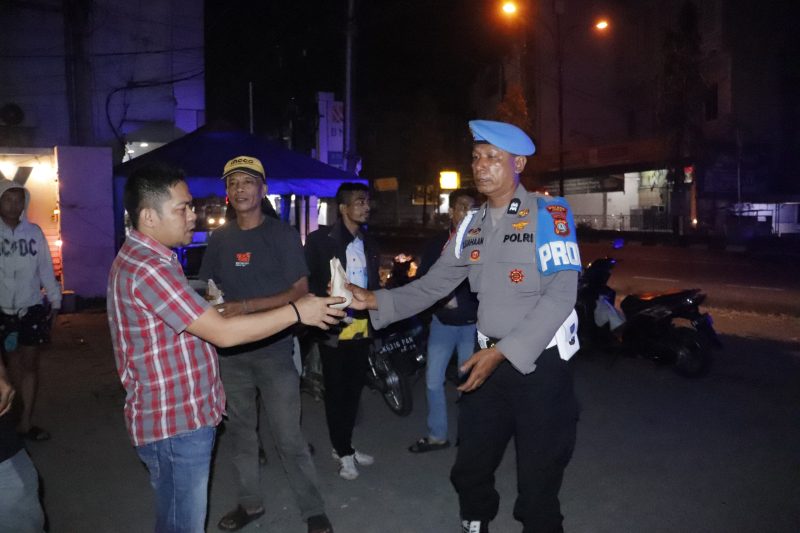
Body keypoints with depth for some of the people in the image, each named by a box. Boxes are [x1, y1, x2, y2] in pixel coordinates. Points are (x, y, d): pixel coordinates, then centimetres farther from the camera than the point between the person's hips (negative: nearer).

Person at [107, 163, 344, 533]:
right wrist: (297, 311, -21)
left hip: (183, 414, 10)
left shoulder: (144, 259, 11)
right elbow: (223, 333, -27)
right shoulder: (147, 268, -25)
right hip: (174, 423, -10)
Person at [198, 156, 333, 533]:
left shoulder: (283, 234, -4)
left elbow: (300, 291, -10)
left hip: (275, 349, -4)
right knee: (240, 431, 15)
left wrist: (247, 307, -20)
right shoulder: (219, 239, 8)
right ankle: (250, 503, 33)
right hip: (231, 352, 5)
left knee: (288, 437, -2)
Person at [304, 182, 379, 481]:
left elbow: (373, 284, 14)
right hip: (334, 329, -6)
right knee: (337, 392, 6)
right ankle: (344, 452, 20)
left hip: (362, 329, 6)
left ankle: (344, 447, 30)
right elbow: (307, 282, -8)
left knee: (354, 390, 15)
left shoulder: (368, 243, 12)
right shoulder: (320, 240, -6)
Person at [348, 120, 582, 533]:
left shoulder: (549, 214, -9)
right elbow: (431, 286, 6)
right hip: (490, 360, 6)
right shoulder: (471, 227, 9)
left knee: (538, 482, 6)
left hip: (540, 363, -5)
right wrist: (376, 301, -10)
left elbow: (562, 293, -18)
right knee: (470, 472, 17)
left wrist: (503, 351, -23)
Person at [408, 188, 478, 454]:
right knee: (433, 380, 5)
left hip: (473, 324, -2)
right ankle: (437, 435, 21)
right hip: (443, 322, 3)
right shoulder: (436, 244, 4)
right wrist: (442, 299, -11)